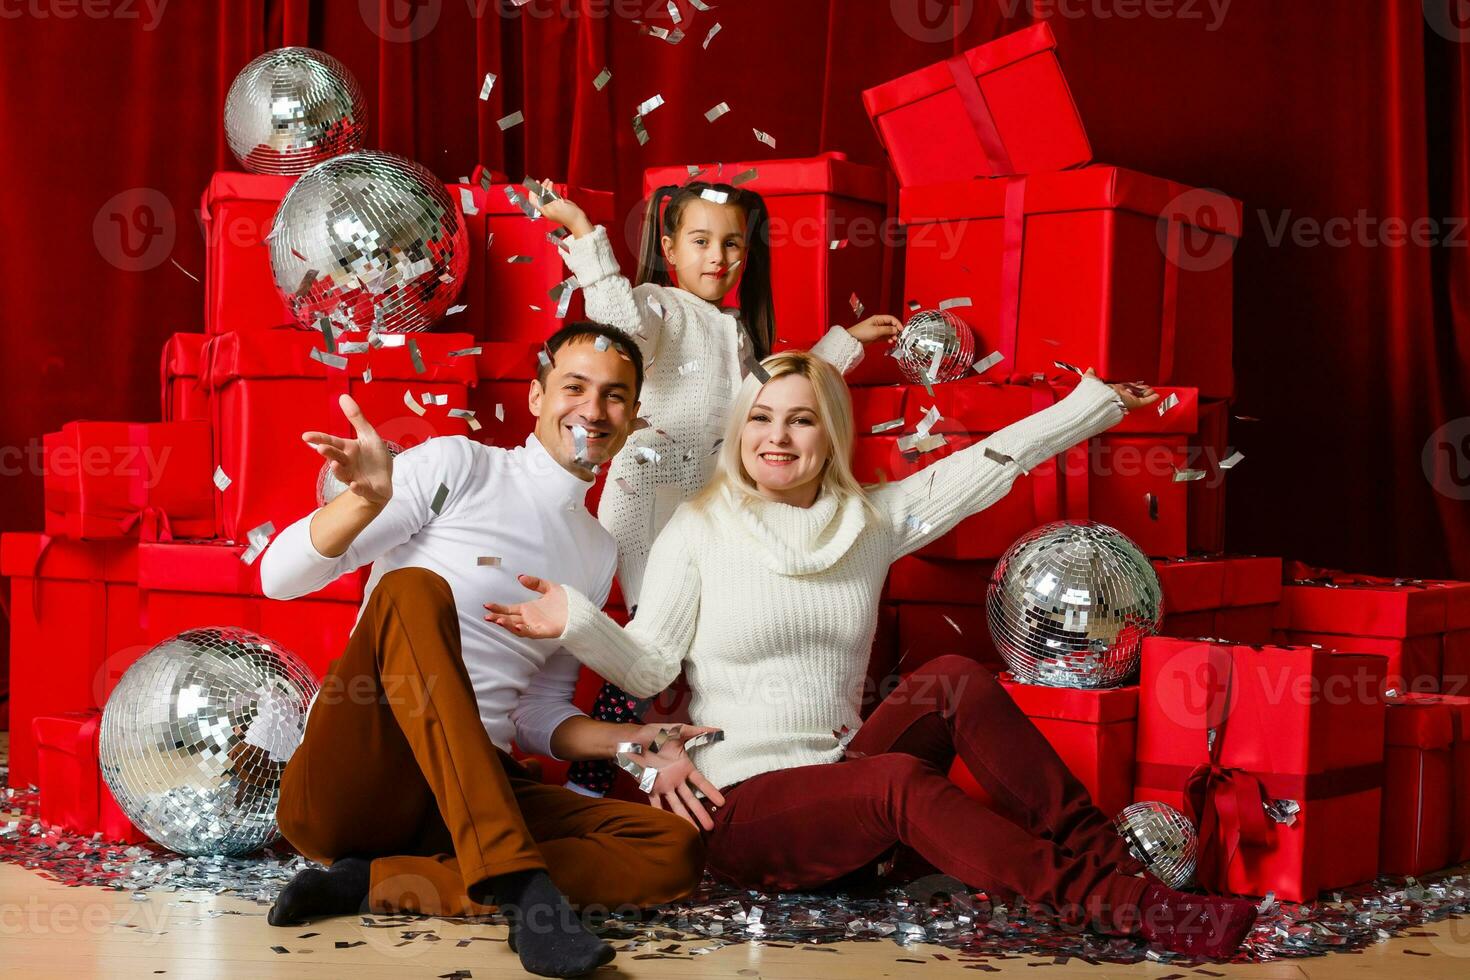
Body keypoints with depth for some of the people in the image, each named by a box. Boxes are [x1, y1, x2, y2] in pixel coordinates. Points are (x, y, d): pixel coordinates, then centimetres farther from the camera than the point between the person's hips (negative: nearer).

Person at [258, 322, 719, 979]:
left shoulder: (597, 554, 20)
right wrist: (366, 500, -24)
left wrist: (632, 744, 4)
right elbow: (281, 577, -4)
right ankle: (521, 883, -41)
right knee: (414, 588, -31)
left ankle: (377, 882, -23)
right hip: (351, 785, -4)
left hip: (476, 789, 5)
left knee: (676, 853, -17)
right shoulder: (458, 467, 4)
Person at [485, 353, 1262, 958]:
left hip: (841, 790, 5)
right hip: (741, 807, -4)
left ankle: (1099, 854, -22)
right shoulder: (698, 530, 0)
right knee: (899, 778, -32)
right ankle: (1111, 900, -32)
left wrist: (1101, 400, 9)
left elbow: (988, 465, 9)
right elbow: (649, 666, -7)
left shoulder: (870, 519, 10)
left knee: (953, 681, -21)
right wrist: (578, 623, -25)